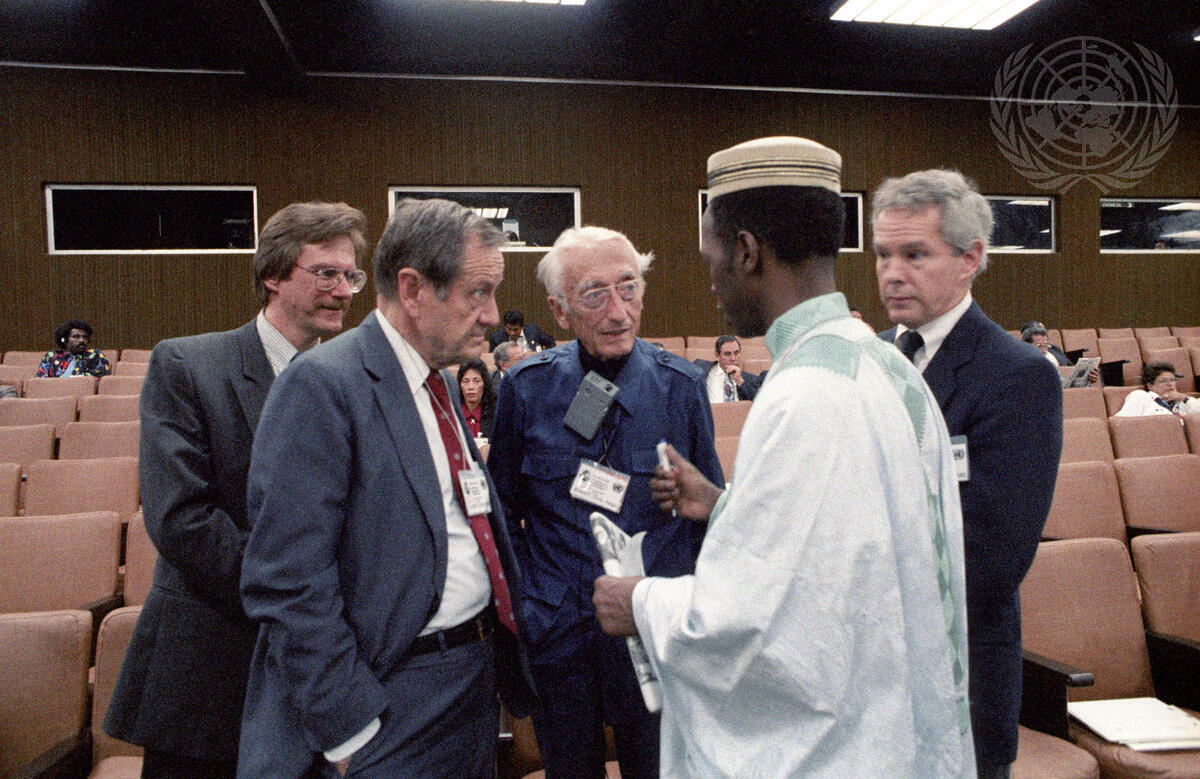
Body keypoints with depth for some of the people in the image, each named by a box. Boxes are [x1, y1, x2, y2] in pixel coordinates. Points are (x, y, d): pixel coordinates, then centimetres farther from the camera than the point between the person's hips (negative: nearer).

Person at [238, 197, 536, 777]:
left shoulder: (442, 380, 9)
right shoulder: (320, 386, -18)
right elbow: (289, 583, -21)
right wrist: (350, 731, -18)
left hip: (477, 680, 8)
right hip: (394, 702, -8)